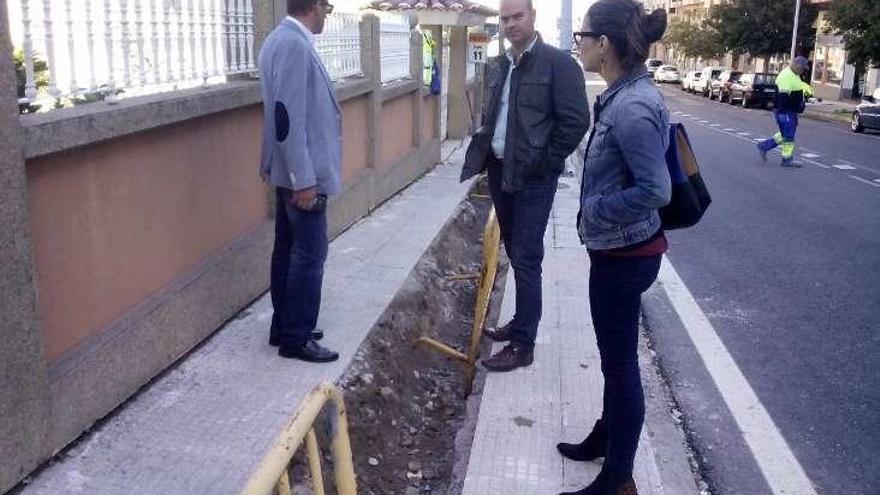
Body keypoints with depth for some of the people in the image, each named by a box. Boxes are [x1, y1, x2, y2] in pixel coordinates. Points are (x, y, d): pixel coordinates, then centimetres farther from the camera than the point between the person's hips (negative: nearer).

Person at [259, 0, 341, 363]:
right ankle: (296, 338, 9)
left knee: (288, 249, 15)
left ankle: (284, 328, 26)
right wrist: (305, 179, -22)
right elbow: (288, 117, -24)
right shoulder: (294, 44, -20)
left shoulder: (286, 39, 12)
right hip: (301, 172, -10)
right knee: (310, 254, -2)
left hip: (291, 170, 10)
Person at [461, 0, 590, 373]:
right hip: (499, 172, 7)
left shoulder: (558, 63, -9)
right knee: (515, 255, 16)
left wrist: (544, 163, -12)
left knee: (526, 259, -4)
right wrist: (481, 159, 7)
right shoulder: (499, 66, 12)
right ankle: (521, 323, 30)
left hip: (533, 178, -7)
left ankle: (523, 345, 3)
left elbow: (576, 121, -13)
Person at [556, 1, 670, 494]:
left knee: (620, 360, 4)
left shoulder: (632, 107, -24)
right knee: (614, 355, 23)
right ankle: (606, 436, 43)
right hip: (617, 248, 10)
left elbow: (655, 190, -28)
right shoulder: (624, 95, 6)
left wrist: (595, 211, -17)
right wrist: (598, 209, 10)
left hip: (625, 254, -10)